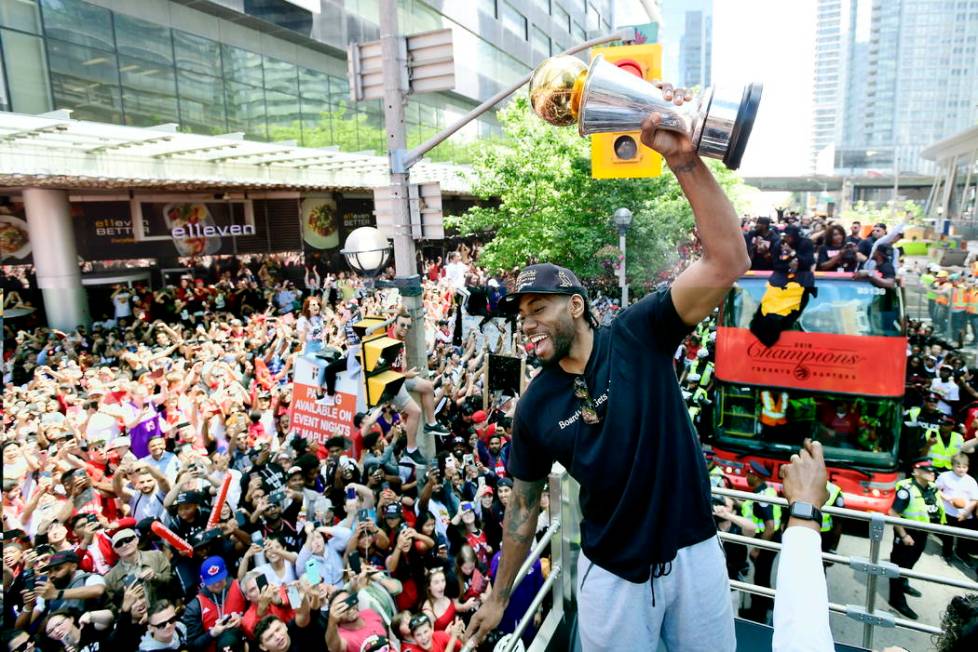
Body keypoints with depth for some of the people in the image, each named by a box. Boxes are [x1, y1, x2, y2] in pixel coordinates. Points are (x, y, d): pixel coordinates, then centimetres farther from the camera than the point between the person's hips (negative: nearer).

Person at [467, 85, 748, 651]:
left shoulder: (639, 335, -14)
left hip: (693, 555, 0)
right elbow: (524, 504, 4)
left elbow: (728, 262, -26)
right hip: (611, 575, 1)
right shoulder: (536, 407, -7)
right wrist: (500, 596, 12)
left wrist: (685, 160, -38)